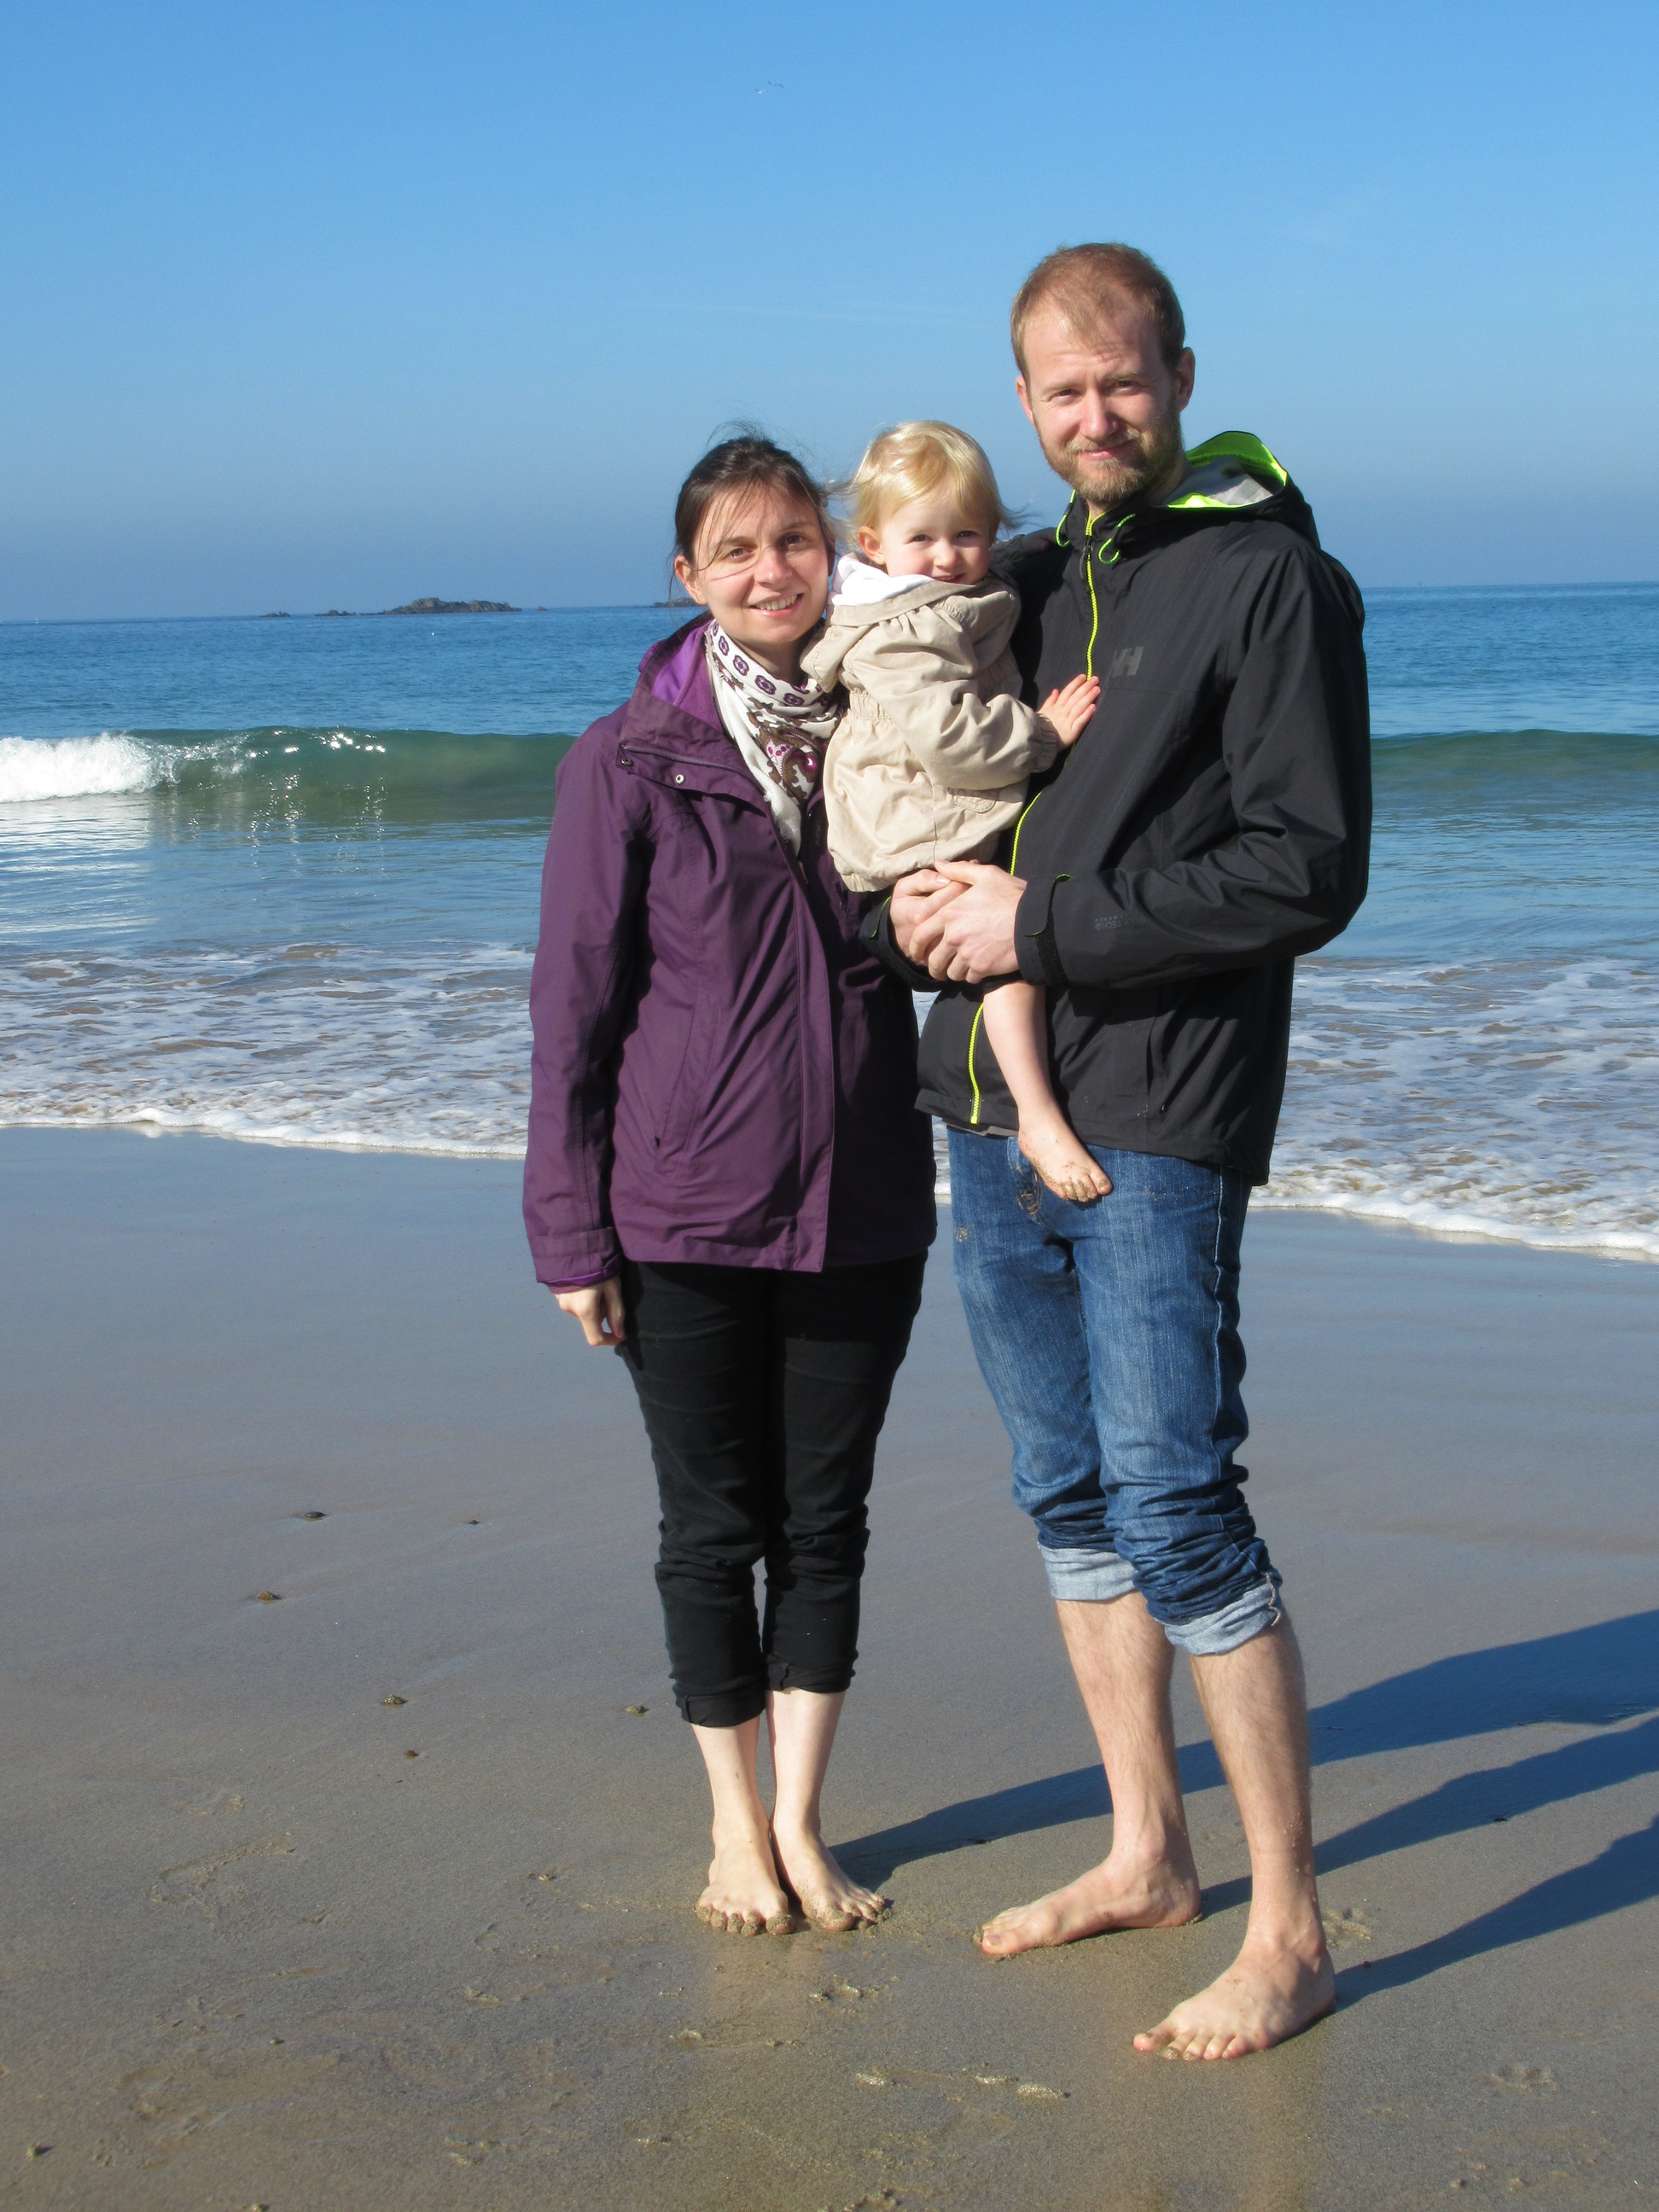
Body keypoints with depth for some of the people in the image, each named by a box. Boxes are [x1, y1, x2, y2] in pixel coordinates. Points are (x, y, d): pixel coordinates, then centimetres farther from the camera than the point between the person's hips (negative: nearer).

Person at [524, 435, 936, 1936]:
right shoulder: (628, 767, -5)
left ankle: (800, 1822, 24)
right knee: (715, 1524, 9)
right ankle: (735, 1822, 26)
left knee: (827, 1519, 10)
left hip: (862, 1210, 3)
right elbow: (575, 1006, -4)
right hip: (688, 1218, -3)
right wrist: (572, 1233, -7)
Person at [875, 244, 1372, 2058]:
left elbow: (1307, 871, -13)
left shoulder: (1270, 576, -5)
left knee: (1175, 1504, -10)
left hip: (1153, 1120, -7)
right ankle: (1148, 1855, 26)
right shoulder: (1015, 582, 17)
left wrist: (1047, 925, -15)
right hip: (992, 1111, 7)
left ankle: (1288, 1934, 0)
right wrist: (913, 910, -1)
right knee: (1069, 1500, 12)